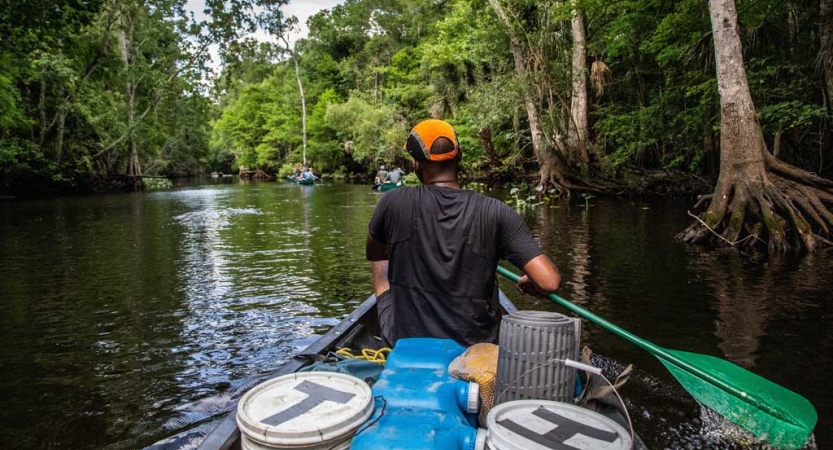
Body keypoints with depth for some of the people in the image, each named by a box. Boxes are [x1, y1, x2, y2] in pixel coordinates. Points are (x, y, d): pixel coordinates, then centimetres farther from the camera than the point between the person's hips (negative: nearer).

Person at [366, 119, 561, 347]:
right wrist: (529, 284, 5)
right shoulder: (495, 213, -15)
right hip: (475, 349, 1)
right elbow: (549, 282, -18)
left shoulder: (394, 203, -13)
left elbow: (374, 255, 7)